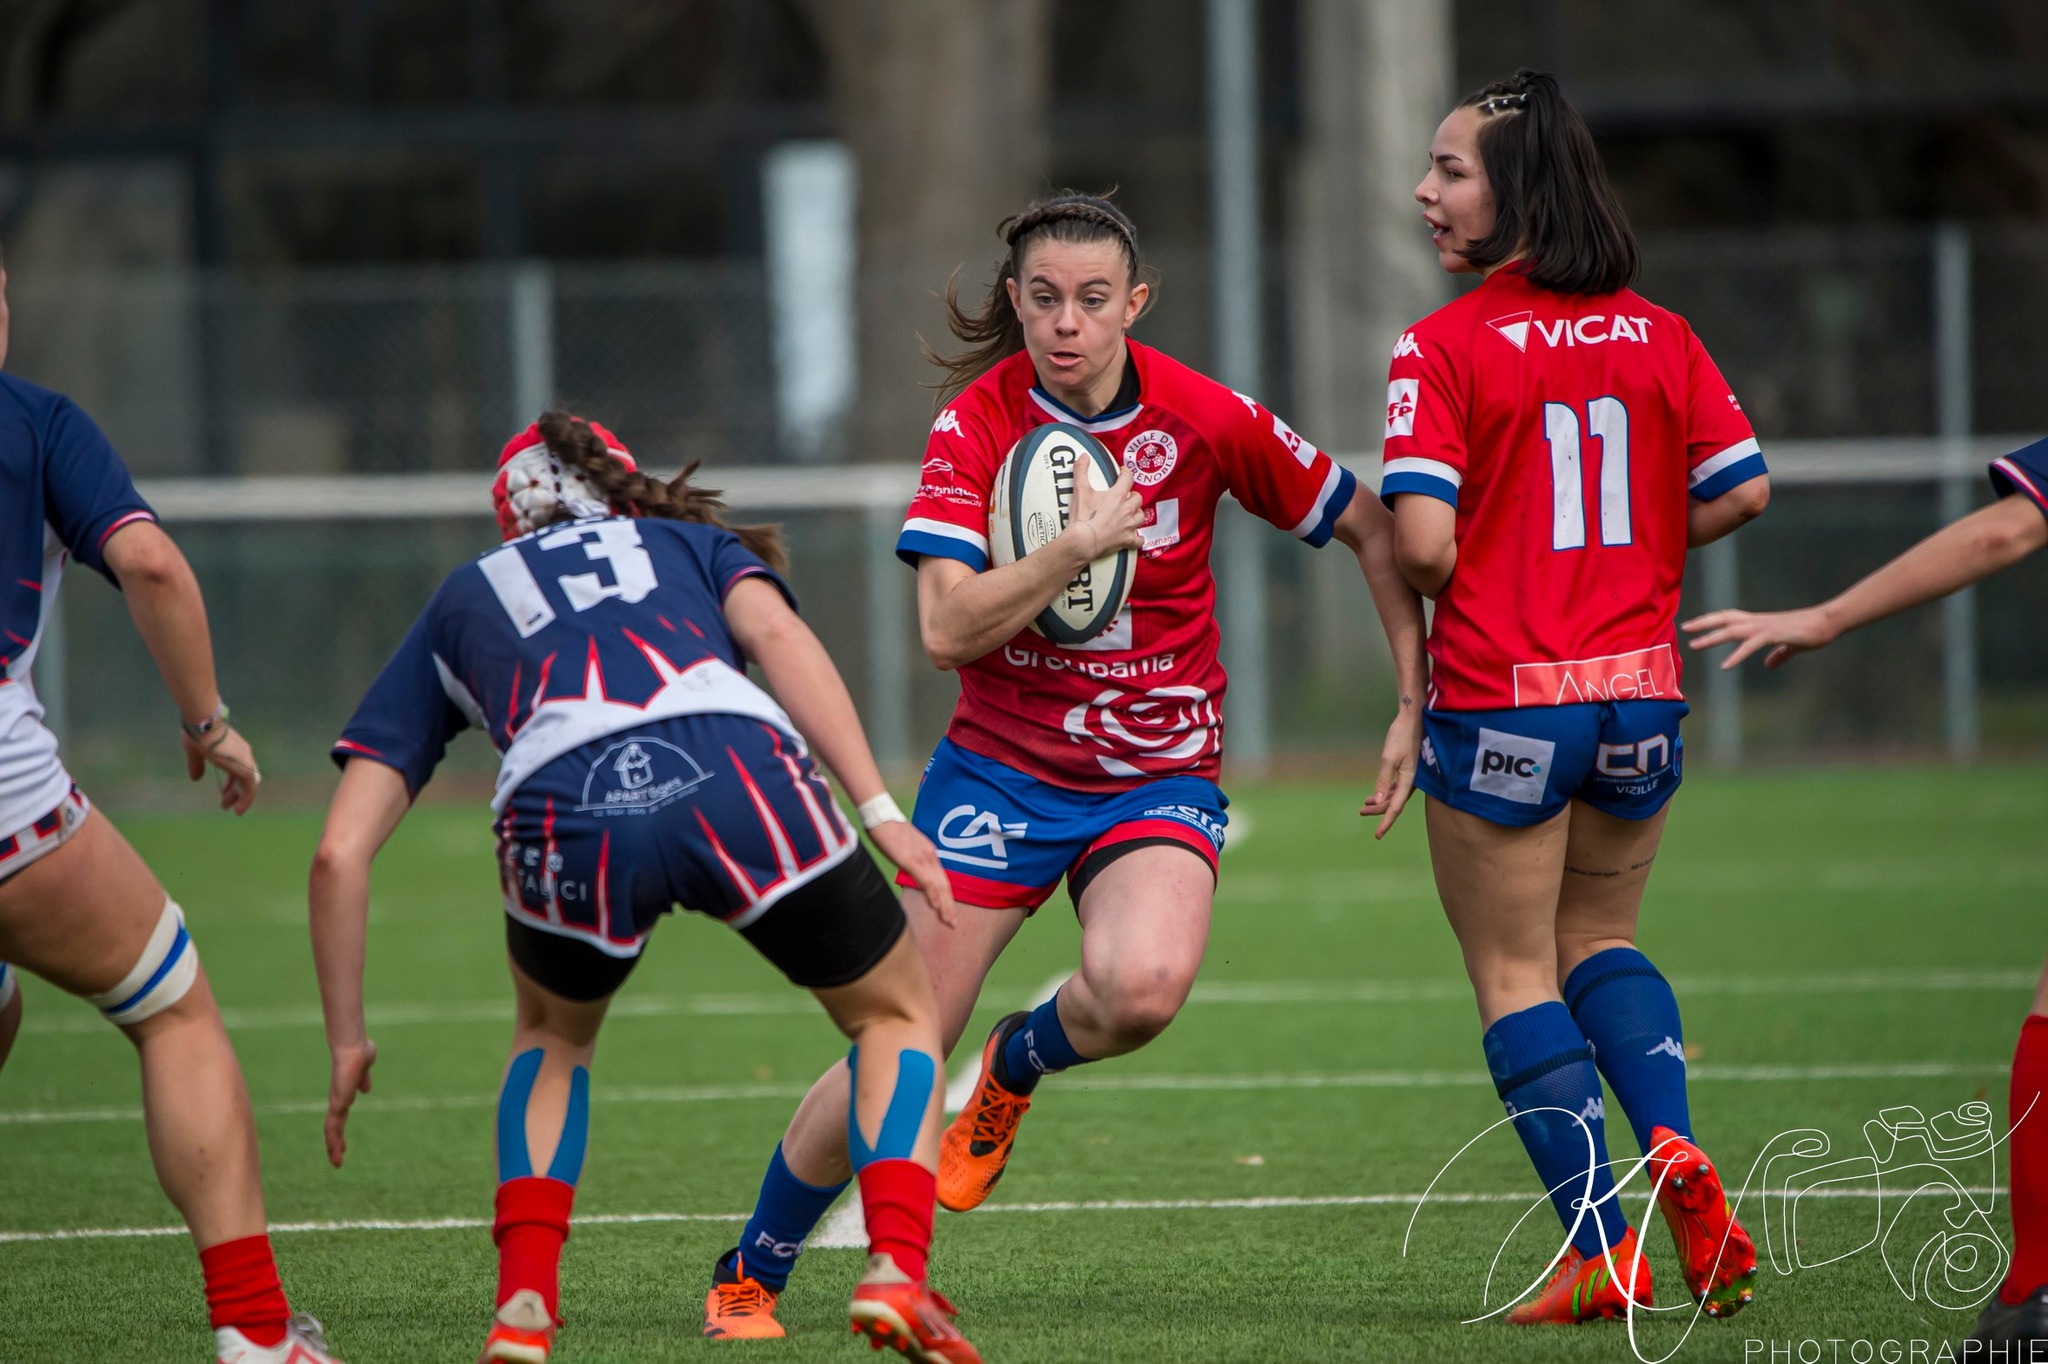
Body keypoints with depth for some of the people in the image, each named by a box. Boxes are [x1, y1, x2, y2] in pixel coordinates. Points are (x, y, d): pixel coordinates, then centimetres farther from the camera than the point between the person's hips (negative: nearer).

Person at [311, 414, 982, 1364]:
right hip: (739, 772, -1)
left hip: (563, 806, 1)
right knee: (898, 1015, 24)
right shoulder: (696, 542, 36)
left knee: (553, 1036, 34)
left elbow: (340, 852, 28)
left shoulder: (456, 605, 36)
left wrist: (347, 1042, 35)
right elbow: (776, 632, 9)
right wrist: (878, 810, 2)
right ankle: (896, 1269, 1)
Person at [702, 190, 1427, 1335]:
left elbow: (1371, 530, 3)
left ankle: (1018, 1069, 4)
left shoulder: (1207, 420, -9)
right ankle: (750, 1274, 20)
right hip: (1000, 769, 0)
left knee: (1142, 986, -32)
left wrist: (1416, 704, 0)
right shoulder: (975, 423, -10)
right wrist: (1073, 549, -30)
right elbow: (948, 628, -18)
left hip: (1160, 778, 0)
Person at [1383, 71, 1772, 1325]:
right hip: (1639, 692, 5)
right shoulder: (1659, 335, 3)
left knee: (1515, 975, 7)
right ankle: (1675, 1150, -1)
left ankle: (1598, 1249, 1)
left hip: (1501, 702, -5)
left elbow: (1421, 540, -20)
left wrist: (1464, 594, 3)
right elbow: (1744, 487, 2)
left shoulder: (1442, 350, -12)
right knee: (1603, 941, 23)